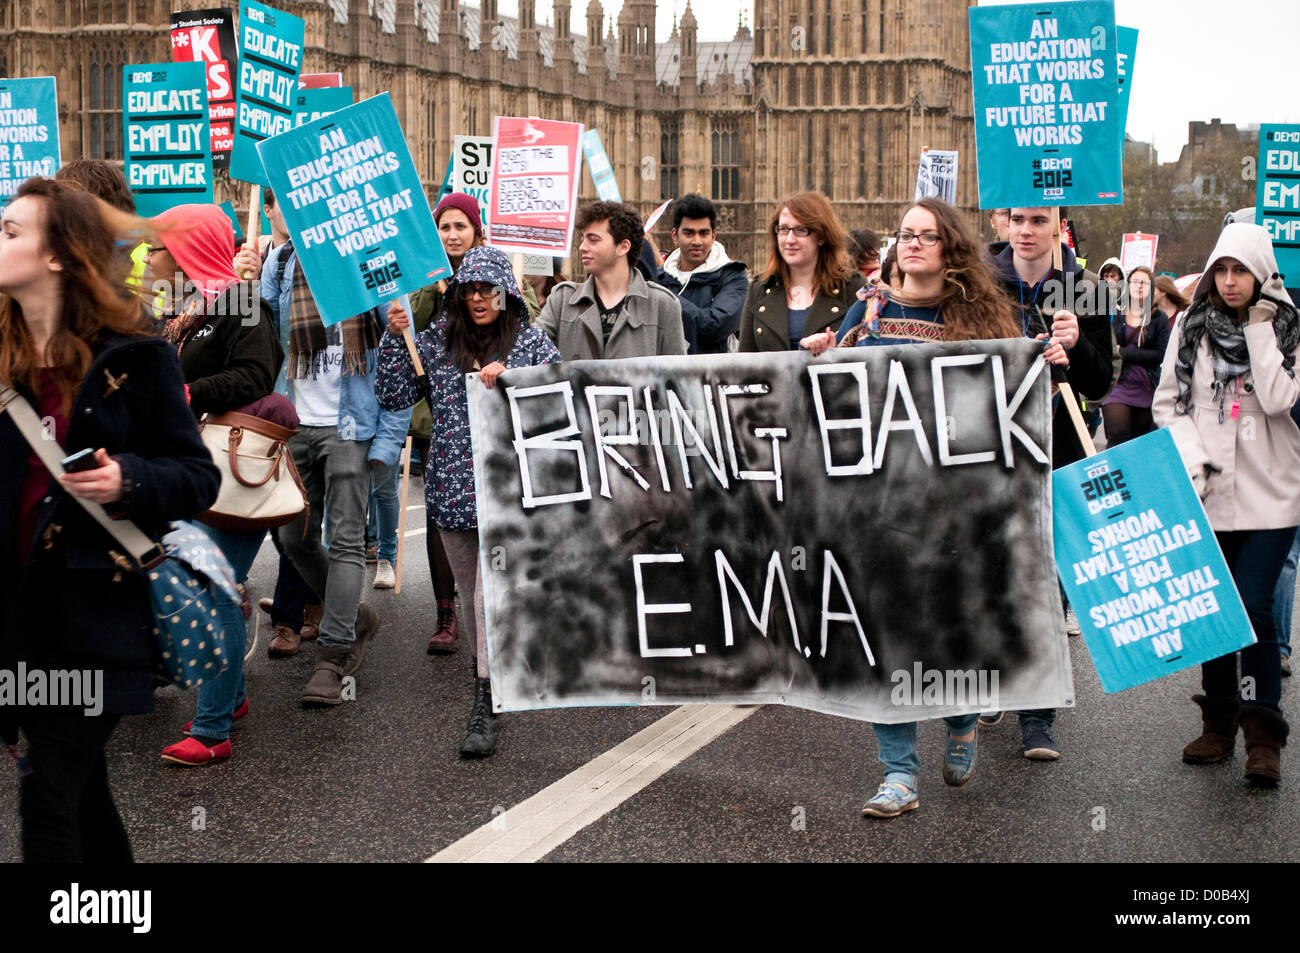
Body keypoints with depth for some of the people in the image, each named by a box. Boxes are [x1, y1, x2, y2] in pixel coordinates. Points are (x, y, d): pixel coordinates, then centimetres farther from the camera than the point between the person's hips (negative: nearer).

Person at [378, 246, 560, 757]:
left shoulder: (531, 341, 2)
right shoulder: (436, 338, 8)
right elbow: (395, 396, 6)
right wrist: (395, 337, -4)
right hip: (452, 483, 3)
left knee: (493, 590, -13)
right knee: (471, 591, 14)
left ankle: (486, 705, -11)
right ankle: (486, 663, 37)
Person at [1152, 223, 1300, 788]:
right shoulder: (1191, 328, 7)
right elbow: (1168, 402, 6)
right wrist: (1192, 460, -7)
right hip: (1206, 493, 2)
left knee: (1254, 608, -11)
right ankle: (1218, 723, 19)